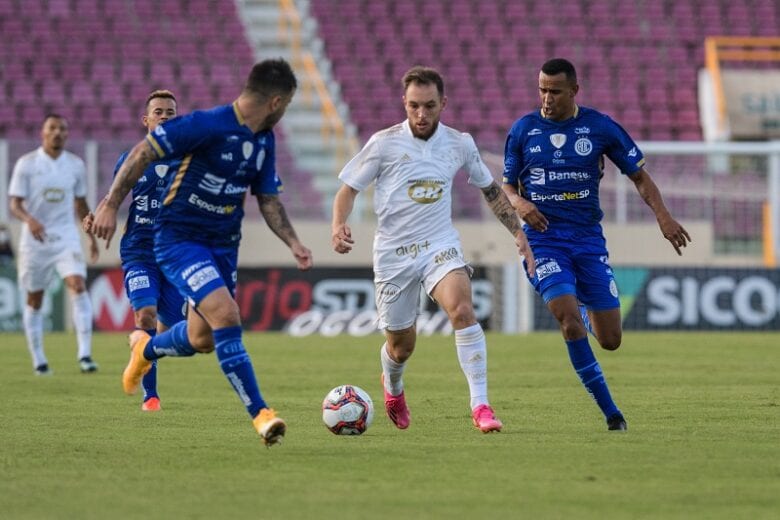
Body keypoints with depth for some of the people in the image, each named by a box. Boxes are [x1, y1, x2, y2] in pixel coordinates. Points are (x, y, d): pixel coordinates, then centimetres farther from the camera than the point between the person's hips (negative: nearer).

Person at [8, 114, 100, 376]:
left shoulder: (76, 165, 5)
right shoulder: (26, 163, -5)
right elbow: (15, 203, -8)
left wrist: (92, 237, 16)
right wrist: (29, 220, -28)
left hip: (66, 237, 1)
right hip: (35, 239, -1)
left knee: (78, 286, -19)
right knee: (34, 299, 6)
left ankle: (85, 354, -22)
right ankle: (38, 360, 18)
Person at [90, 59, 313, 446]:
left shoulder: (264, 140, 4)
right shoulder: (207, 125, -21)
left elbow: (268, 200, 15)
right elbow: (142, 153, -19)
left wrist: (292, 242, 1)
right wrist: (110, 205, -22)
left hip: (223, 244, 8)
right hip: (178, 239, -8)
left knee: (202, 339, 11)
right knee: (226, 315, -23)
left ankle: (145, 349, 44)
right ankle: (260, 414, -18)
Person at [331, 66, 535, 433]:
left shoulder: (459, 144, 1)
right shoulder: (384, 143, -7)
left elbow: (490, 189, 16)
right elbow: (349, 188, 0)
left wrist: (518, 232, 12)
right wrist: (338, 226, -19)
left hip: (440, 246, 1)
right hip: (393, 252, -1)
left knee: (462, 310, -28)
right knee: (401, 345, 8)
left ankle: (480, 406, -25)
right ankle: (392, 388, 46)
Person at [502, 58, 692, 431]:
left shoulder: (600, 127, 1)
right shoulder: (523, 130, 2)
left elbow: (639, 176, 6)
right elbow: (507, 186, 10)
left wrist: (662, 215, -10)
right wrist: (519, 203, -14)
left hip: (588, 238, 1)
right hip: (543, 238, -1)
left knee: (610, 340, 1)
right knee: (570, 321, -24)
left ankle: (586, 311, 40)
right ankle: (609, 411, -13)